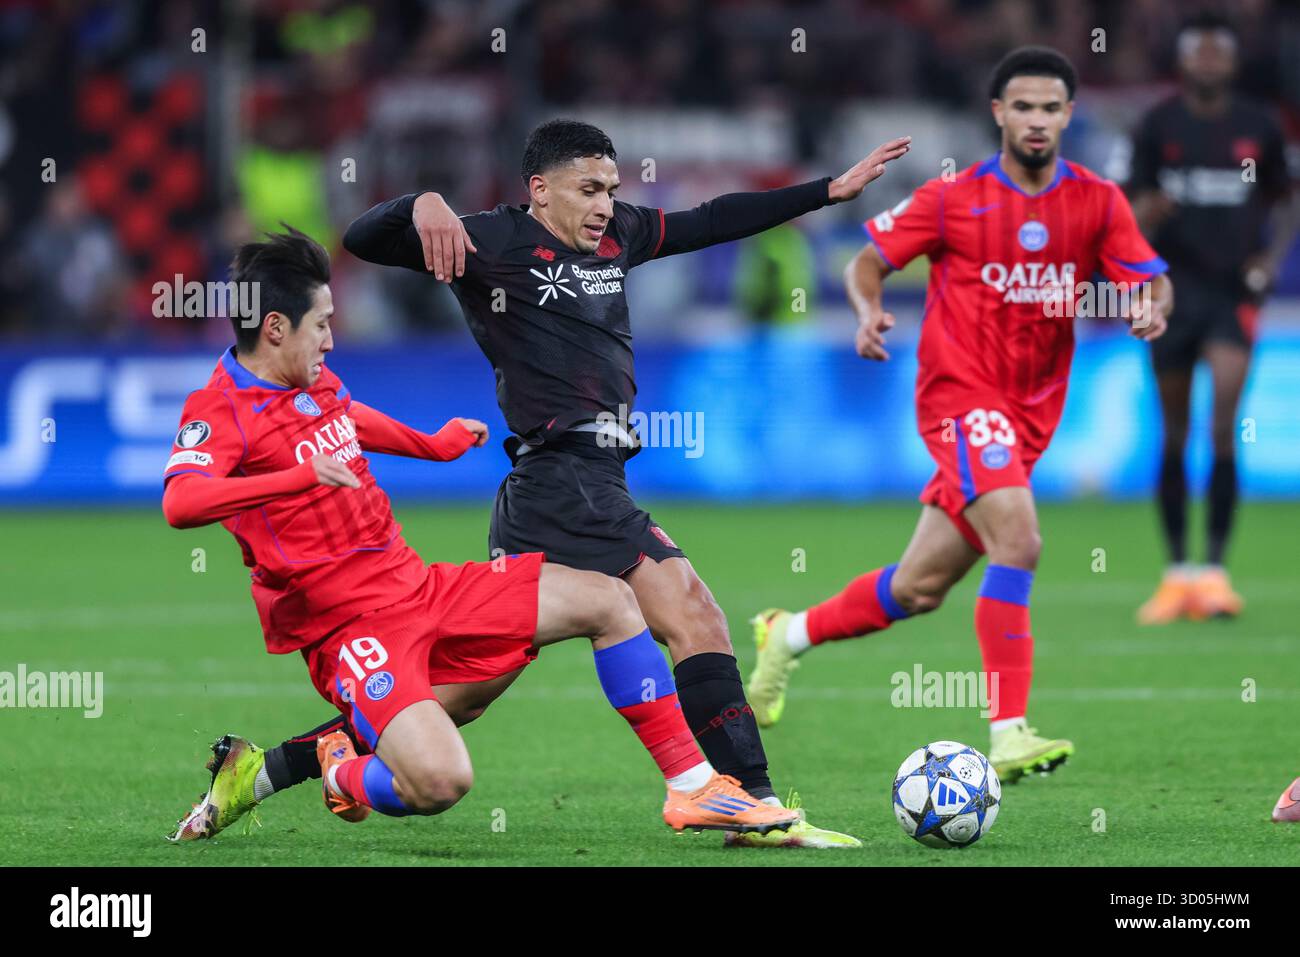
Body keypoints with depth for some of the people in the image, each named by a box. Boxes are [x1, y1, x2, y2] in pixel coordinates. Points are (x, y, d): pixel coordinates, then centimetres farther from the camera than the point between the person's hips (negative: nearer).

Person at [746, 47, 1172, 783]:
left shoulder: (1098, 203, 4)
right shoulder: (954, 199, -3)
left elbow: (1150, 282, 0)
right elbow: (870, 260, 5)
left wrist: (1152, 309, -24)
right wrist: (868, 309, -16)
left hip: (1032, 412, 5)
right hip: (961, 393, -5)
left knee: (922, 589, 11)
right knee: (1018, 542, -26)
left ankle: (790, 636, 35)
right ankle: (1009, 734, -28)